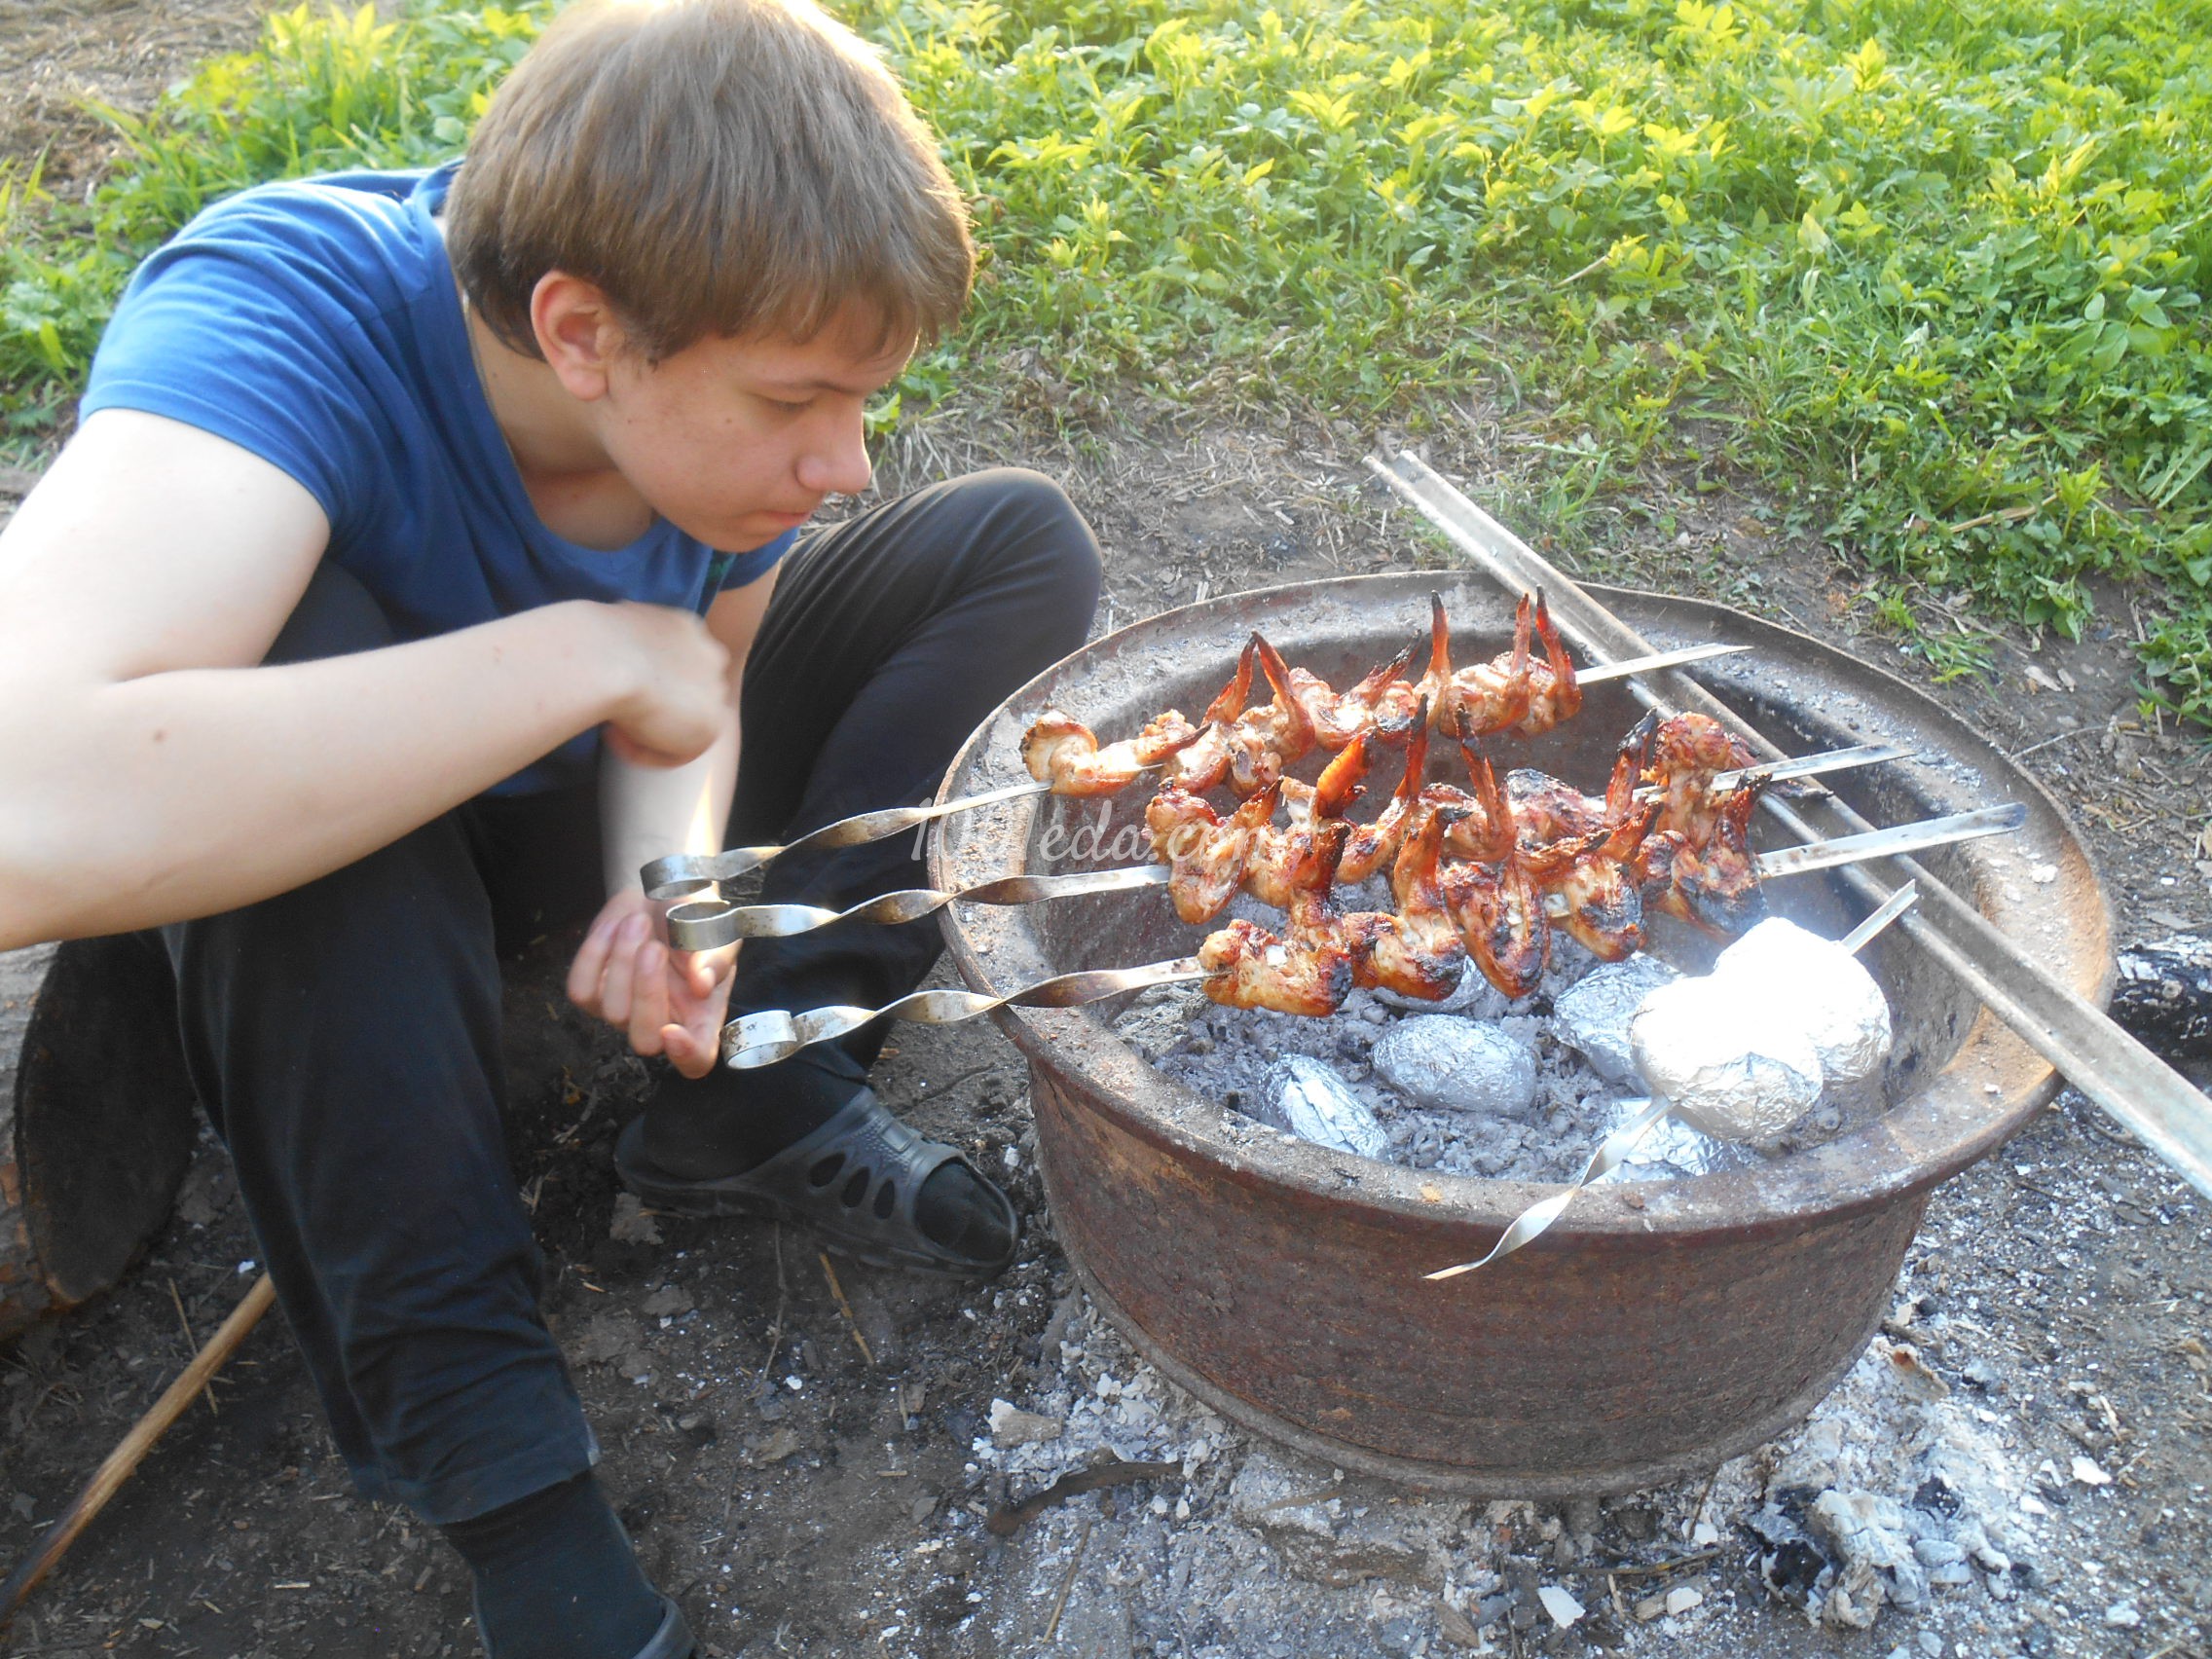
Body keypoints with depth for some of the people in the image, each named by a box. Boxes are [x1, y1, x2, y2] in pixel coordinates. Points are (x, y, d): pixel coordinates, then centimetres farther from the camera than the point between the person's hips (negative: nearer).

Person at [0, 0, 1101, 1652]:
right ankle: (463, 1401, -25)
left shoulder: (737, 352, -19)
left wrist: (672, 872, -28)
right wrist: (586, 649, -44)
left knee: (1022, 542, -7)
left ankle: (755, 1105, -12)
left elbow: (708, 667, -6)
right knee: (300, 634, -40)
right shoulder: (283, 312, -36)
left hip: (568, 792, 5)